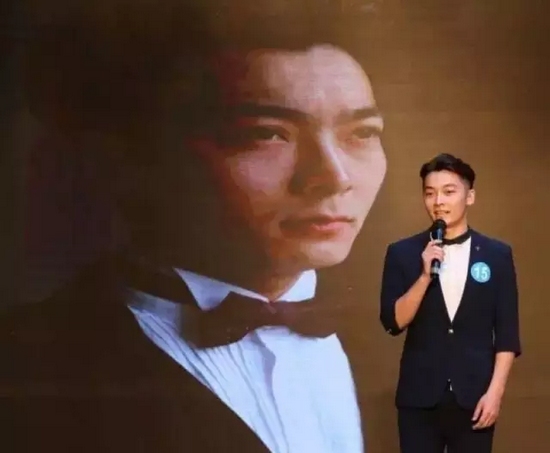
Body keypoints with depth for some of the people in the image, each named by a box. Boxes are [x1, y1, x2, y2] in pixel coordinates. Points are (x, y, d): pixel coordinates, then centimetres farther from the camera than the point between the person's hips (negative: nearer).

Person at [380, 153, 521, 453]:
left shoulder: (497, 254, 2)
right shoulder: (402, 253, 2)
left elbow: (507, 332, 2)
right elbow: (393, 323, -5)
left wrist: (495, 392, -6)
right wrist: (425, 275, -16)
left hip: (474, 397, 0)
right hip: (419, 397, 0)